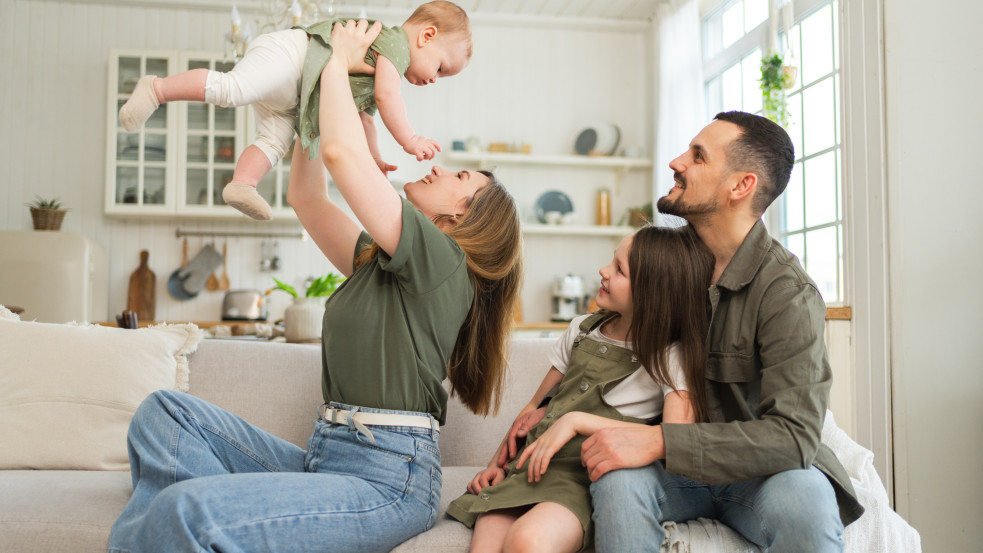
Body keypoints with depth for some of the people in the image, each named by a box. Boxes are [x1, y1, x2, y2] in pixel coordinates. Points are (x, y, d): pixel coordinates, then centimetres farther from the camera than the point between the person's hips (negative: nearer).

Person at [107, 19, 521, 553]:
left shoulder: (442, 259, -7)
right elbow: (306, 198, 27)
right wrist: (318, 99, 24)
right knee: (166, 413, 0)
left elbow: (343, 153, -14)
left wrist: (339, 61, 2)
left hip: (386, 480, -9)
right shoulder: (377, 261, 20)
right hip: (323, 460, 9)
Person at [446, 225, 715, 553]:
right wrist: (496, 463, 7)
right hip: (529, 466, 4)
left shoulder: (671, 357, -1)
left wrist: (578, 420, -18)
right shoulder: (583, 329, 16)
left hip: (585, 479, -4)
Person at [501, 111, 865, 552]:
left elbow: (794, 436, -25)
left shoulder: (787, 294, -17)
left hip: (755, 470, -3)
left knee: (804, 504, -37)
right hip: (677, 468, 3)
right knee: (618, 481, -30)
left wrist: (658, 441, -32)